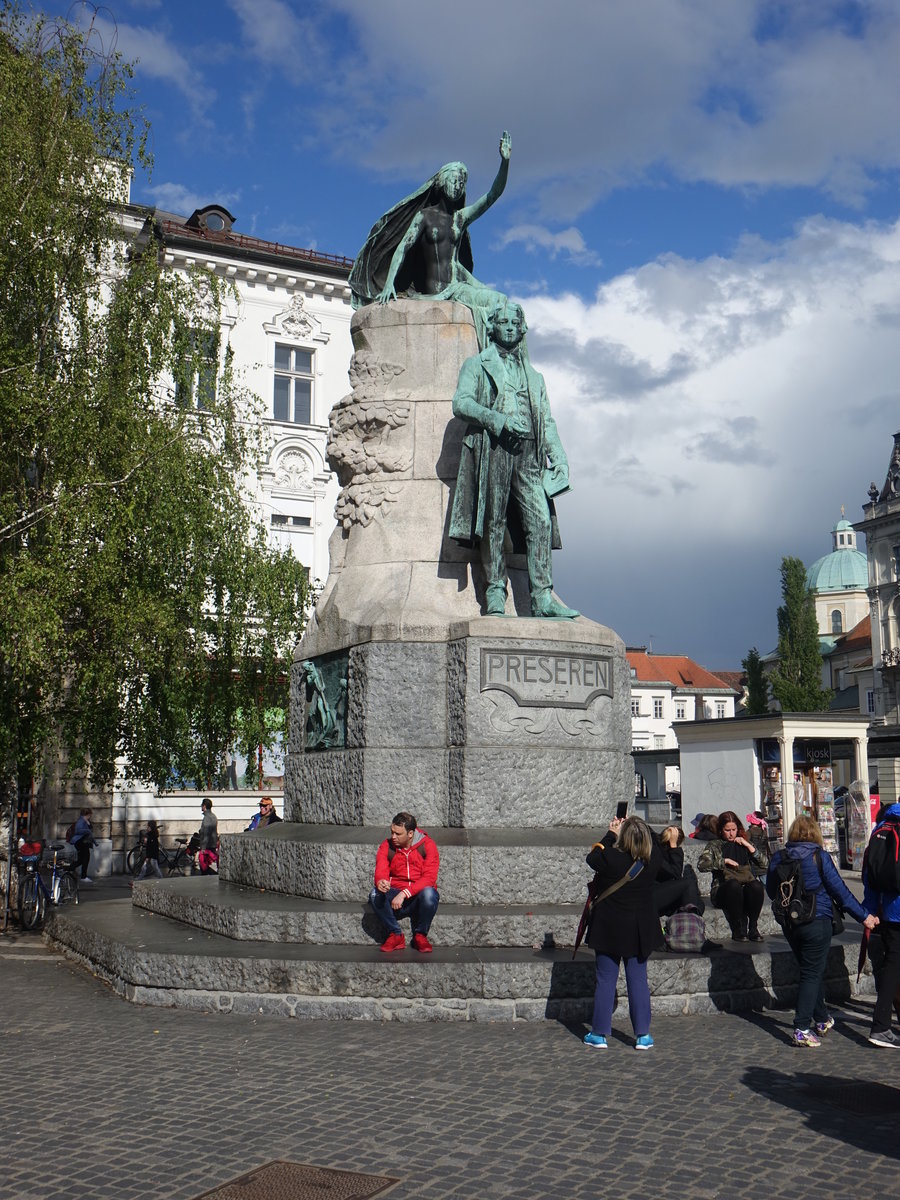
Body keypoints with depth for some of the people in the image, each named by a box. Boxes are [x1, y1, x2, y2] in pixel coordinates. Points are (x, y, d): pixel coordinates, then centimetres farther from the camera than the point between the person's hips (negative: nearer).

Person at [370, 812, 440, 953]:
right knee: (375, 894, -28)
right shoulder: (387, 846, 1)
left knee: (429, 893, -36)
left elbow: (429, 877, -17)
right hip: (395, 896, 2)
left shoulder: (427, 845, -8)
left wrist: (404, 893, -30)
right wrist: (380, 882, -37)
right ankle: (396, 935, -8)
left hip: (419, 898, -2)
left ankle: (420, 935, -9)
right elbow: (380, 871, -11)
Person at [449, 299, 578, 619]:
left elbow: (547, 421, 22)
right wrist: (499, 420, -14)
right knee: (494, 522, -6)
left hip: (527, 452, 3)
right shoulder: (476, 365, 17)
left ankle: (542, 598, -14)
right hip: (492, 448, -3)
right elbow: (461, 402, 0)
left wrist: (558, 455, 4)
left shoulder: (534, 376, 29)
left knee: (540, 519, -10)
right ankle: (495, 595, -3)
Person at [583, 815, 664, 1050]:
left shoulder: (610, 859, -20)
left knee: (605, 980, 7)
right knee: (638, 980, 10)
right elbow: (653, 844, 13)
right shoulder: (653, 861, -10)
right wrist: (639, 828, 15)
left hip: (609, 929, -2)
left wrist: (611, 834, 7)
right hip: (640, 931, 2)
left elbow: (592, 857, 1)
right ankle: (642, 1034, 12)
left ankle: (599, 1033, 13)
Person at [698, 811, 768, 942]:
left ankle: (753, 928, -20)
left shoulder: (744, 844, 22)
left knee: (756, 886, -33)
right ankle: (737, 930, -26)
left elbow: (764, 862, 10)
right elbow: (702, 864, -4)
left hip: (747, 885, 2)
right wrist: (725, 861, -9)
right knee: (734, 885, -37)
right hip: (722, 891, -2)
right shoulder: (715, 846, 14)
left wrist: (748, 845, 3)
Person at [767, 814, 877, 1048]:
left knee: (812, 970, 21)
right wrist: (863, 916, -1)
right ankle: (802, 1029, -5)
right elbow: (839, 890, -9)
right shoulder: (819, 857, -11)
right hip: (817, 922, -5)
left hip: (789, 924, 5)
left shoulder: (778, 858, 0)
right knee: (812, 974, 0)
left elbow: (771, 891, 10)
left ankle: (822, 1020, 33)